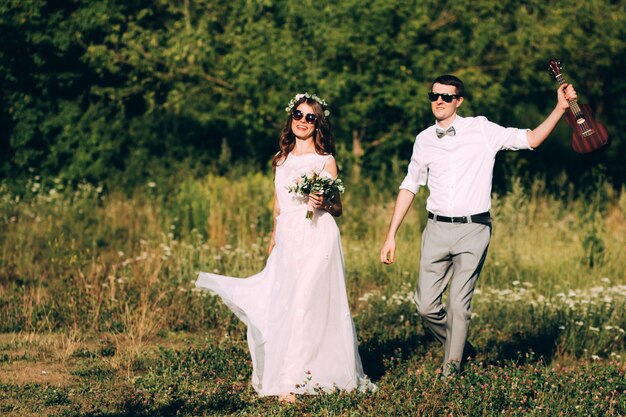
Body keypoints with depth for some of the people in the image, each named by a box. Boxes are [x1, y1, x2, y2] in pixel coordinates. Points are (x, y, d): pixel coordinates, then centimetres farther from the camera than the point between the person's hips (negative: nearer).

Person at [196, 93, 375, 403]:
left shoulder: (325, 160, 0)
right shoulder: (282, 159, 15)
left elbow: (337, 208, 1)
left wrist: (323, 204, -20)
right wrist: (272, 242, 20)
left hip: (317, 239, -5)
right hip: (287, 240, 5)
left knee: (306, 304, -10)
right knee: (281, 305, 1)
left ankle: (292, 380, -9)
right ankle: (286, 379, 6)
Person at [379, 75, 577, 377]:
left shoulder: (482, 130, 1)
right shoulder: (424, 140, 10)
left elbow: (530, 139, 0)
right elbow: (409, 187, 17)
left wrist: (560, 109, -12)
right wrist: (391, 236, 15)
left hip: (473, 230, -3)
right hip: (436, 228, 3)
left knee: (458, 305, -8)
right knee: (426, 306, 0)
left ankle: (451, 371, 6)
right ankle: (461, 348, 26)